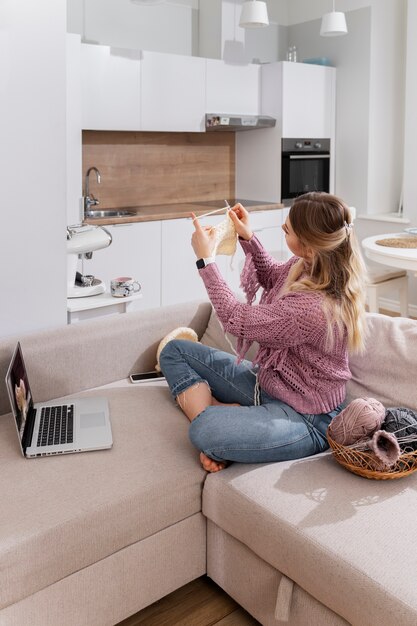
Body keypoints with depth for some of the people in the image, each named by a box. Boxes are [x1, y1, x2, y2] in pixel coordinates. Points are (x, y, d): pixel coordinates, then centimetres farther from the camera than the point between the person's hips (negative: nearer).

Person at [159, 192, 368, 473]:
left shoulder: (313, 307, -33)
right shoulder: (307, 266, -7)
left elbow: (235, 319, -20)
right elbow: (273, 278, 18)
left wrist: (205, 259, -11)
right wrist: (248, 237, 4)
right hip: (268, 382, 10)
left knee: (206, 432, -38)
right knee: (174, 350, 7)